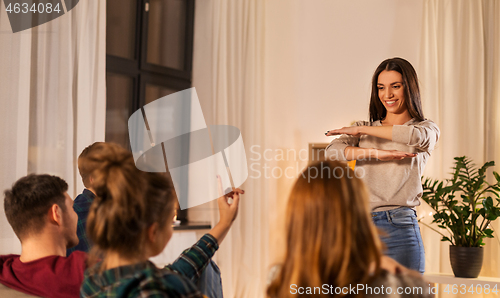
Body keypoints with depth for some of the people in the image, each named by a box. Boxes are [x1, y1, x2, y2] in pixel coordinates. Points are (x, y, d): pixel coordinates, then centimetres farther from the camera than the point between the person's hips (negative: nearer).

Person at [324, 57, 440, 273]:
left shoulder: (428, 129, 10)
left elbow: (417, 136, -15)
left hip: (399, 228, -2)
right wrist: (377, 153, -16)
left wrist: (361, 130, -6)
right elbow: (332, 151, -2)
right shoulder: (364, 128, 17)